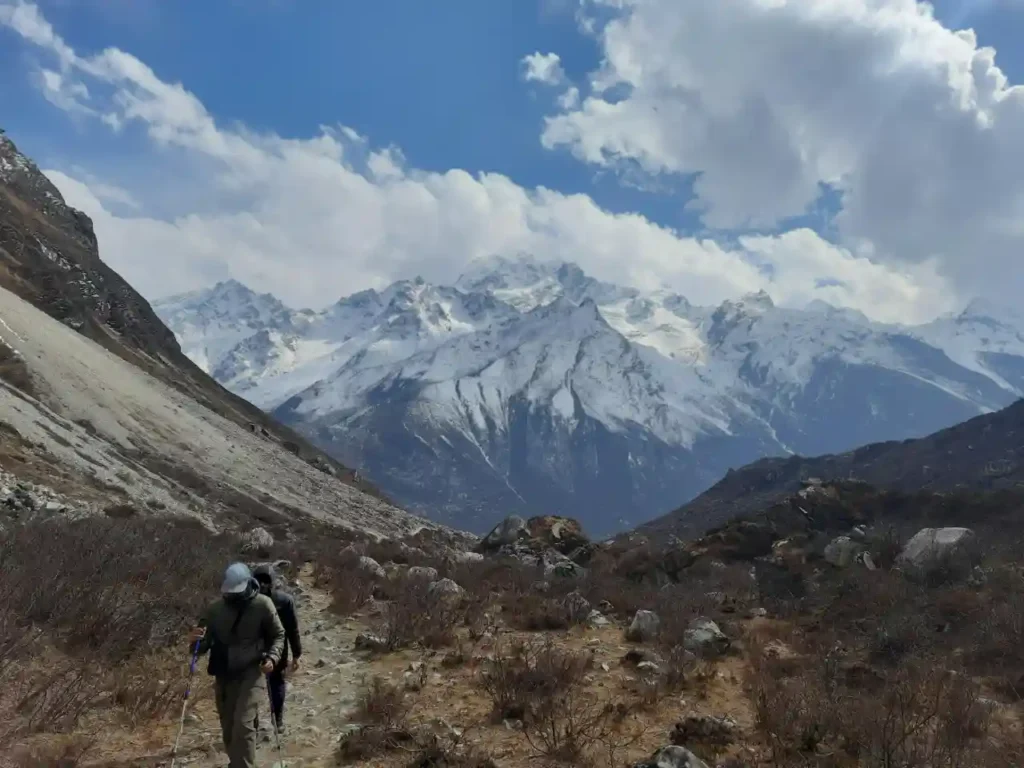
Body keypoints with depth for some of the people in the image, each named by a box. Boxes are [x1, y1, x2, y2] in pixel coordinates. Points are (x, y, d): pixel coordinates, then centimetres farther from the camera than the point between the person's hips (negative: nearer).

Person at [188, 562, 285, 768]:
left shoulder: (262, 605, -9)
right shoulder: (215, 609, -2)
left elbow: (278, 635, 1)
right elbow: (205, 645, 6)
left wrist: (272, 657, -17)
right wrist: (196, 641, -18)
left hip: (251, 672, -4)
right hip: (224, 675, 4)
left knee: (243, 724, -18)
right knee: (228, 729, 12)